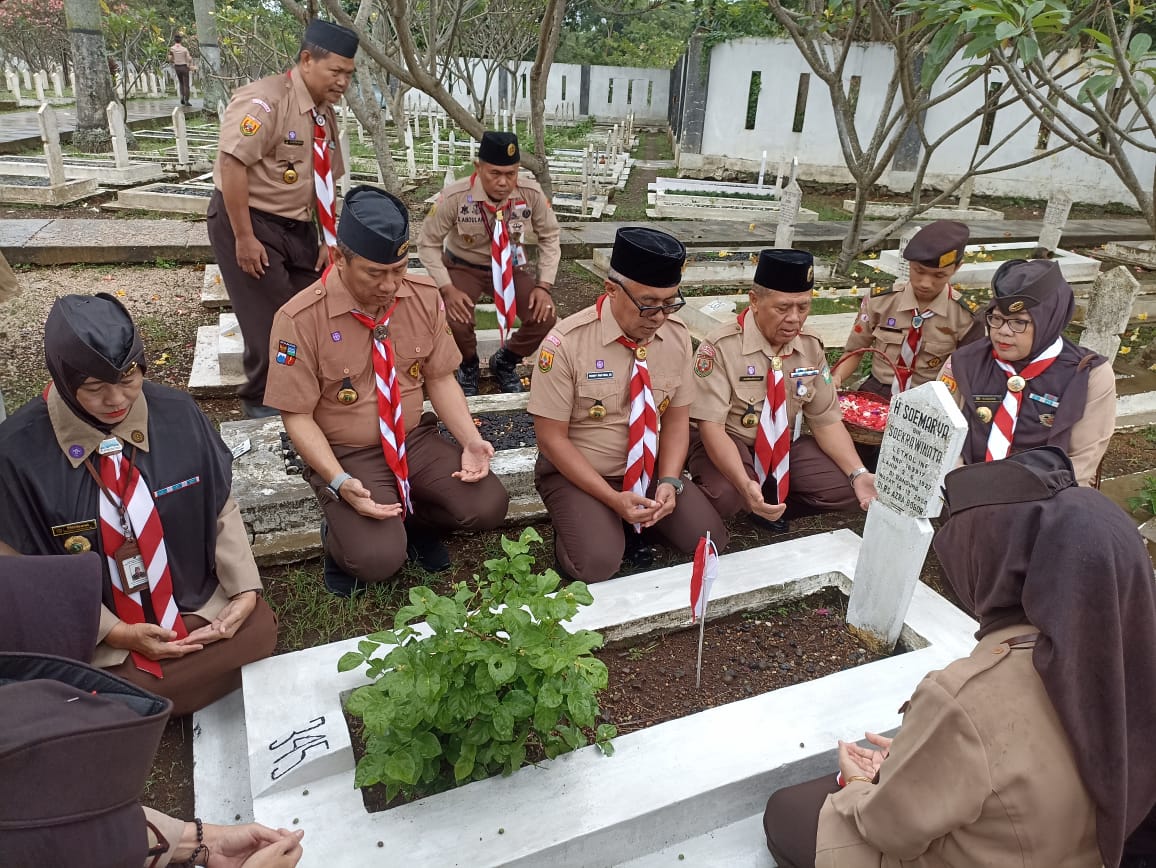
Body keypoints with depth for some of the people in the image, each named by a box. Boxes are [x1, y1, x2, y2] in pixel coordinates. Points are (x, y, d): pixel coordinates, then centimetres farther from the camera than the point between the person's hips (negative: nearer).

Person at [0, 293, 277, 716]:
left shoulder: (179, 415, -11)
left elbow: (221, 509, -1)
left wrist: (245, 590, -12)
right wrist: (115, 632, -15)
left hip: (196, 601, 2)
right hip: (92, 628, -2)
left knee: (258, 629, -18)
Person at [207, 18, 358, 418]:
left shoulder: (325, 115, 7)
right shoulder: (264, 101, -19)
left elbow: (326, 182, 12)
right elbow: (232, 165, -25)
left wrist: (329, 240, 6)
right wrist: (244, 238, -25)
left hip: (297, 227, 8)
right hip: (248, 222, -8)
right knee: (271, 319, -6)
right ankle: (262, 401, 14)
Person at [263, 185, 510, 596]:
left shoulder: (425, 297, -6)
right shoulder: (300, 319, -18)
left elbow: (439, 378, 3)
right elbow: (298, 416, -12)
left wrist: (469, 440, -13)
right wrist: (339, 481, -26)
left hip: (416, 440, 4)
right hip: (347, 455, -4)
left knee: (488, 506, -15)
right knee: (378, 559, -24)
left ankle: (410, 518, 15)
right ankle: (342, 534, 12)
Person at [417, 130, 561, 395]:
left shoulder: (531, 193, -20)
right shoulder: (454, 196, -25)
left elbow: (550, 236, -4)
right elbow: (428, 243, -13)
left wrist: (544, 285, -16)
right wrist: (447, 288, -24)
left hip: (511, 265, 2)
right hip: (464, 266, -2)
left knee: (544, 316, -19)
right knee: (455, 319, -30)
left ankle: (504, 362, 12)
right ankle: (468, 366, 7)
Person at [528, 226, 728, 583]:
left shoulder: (677, 336, -7)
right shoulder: (566, 343, -22)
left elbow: (676, 419, 3)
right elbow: (552, 438, -16)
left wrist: (669, 481, -14)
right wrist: (613, 498, -22)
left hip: (650, 468, 5)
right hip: (577, 473, -4)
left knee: (709, 540, -10)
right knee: (597, 563, -26)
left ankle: (637, 525, 14)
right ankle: (575, 523, 6)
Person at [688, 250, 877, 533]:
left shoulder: (811, 348, -3)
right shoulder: (720, 347, -21)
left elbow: (826, 420, 0)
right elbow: (711, 427, -25)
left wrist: (858, 474, -16)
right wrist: (745, 484, -41)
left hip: (785, 448, 5)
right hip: (728, 448, -5)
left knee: (847, 487, -16)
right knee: (725, 496, -36)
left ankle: (775, 498, 5)